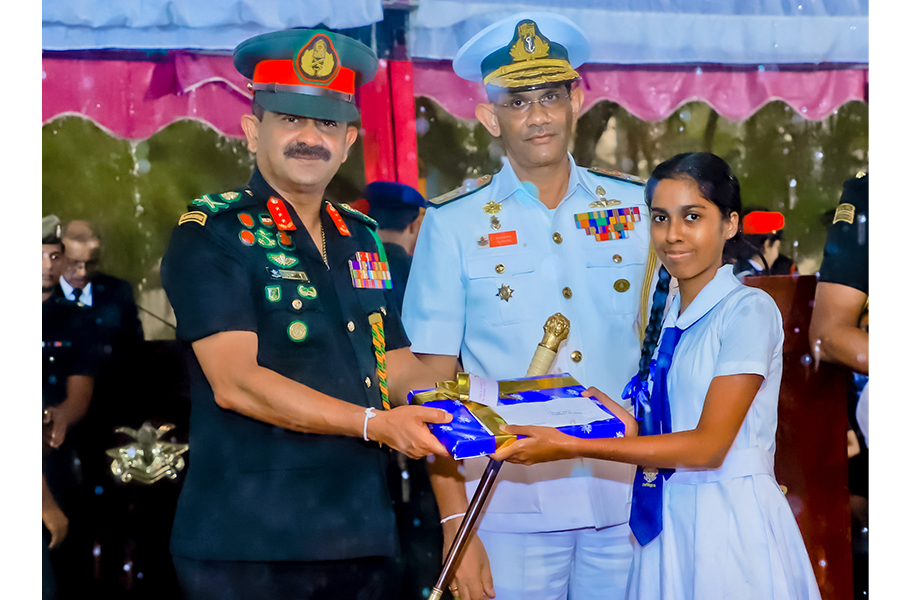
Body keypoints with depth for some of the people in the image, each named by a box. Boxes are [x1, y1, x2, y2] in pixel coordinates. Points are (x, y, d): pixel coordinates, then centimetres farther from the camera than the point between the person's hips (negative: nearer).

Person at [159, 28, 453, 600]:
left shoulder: (361, 237, 16)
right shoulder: (211, 234, -6)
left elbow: (397, 365, 16)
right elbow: (235, 381, -16)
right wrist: (375, 423, -21)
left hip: (363, 536, 6)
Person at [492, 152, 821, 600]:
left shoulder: (750, 311, -11)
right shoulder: (666, 317, 11)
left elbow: (709, 444, -17)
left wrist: (569, 447, -19)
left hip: (730, 519, -6)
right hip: (668, 518, 6)